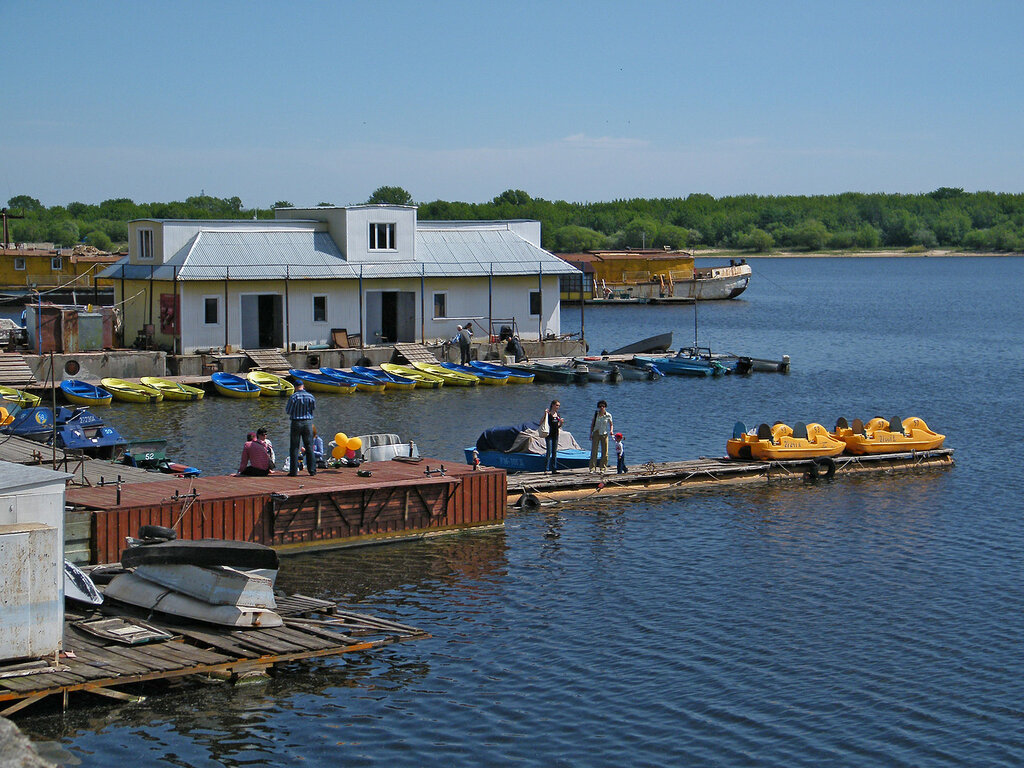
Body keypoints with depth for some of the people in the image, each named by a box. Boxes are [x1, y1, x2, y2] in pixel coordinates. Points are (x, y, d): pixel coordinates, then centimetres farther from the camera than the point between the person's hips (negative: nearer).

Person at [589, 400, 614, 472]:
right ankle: (592, 468, -2)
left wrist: (611, 431, -12)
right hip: (596, 433, 0)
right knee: (594, 451, -5)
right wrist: (591, 434, 2)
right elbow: (592, 424, 7)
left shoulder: (608, 415, -2)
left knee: (604, 452, -1)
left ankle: (603, 468, 7)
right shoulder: (595, 414, 0)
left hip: (604, 434, 0)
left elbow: (611, 425, 8)